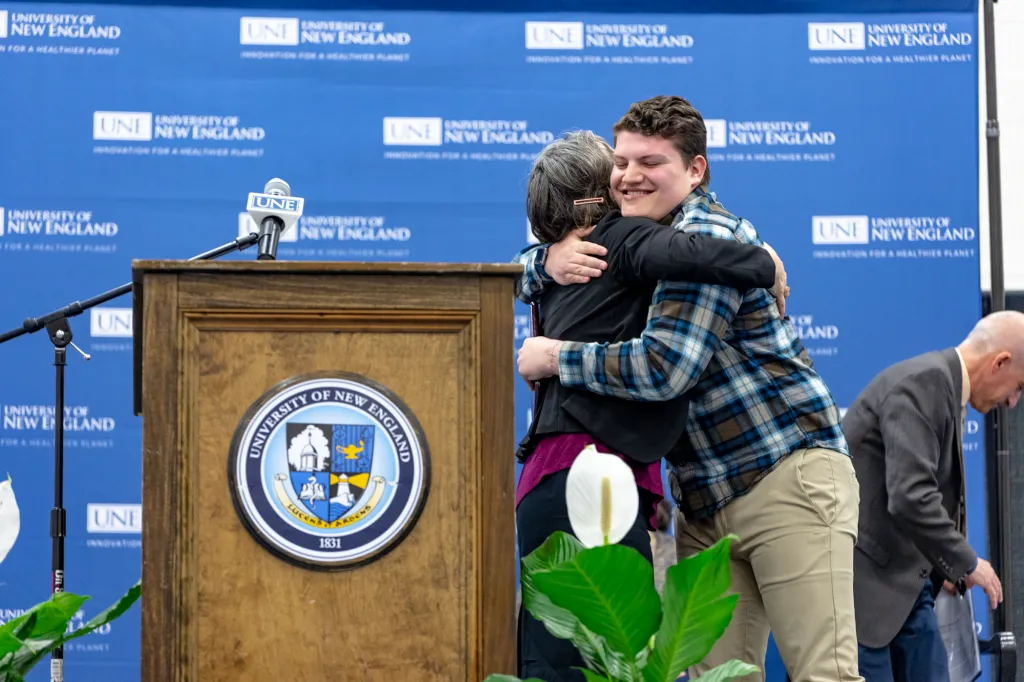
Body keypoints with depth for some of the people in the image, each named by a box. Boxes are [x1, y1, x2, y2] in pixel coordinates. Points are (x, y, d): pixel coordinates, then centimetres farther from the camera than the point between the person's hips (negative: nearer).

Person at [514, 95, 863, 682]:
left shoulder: (706, 235, -13)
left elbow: (663, 368, -23)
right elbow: (521, 276, 21)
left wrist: (553, 357, -12)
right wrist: (551, 259, -3)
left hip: (788, 477, -8)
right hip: (704, 502, 8)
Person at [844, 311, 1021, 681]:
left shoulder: (945, 388, 14)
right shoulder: (922, 384, -18)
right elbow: (910, 498, -27)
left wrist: (944, 568, 12)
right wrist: (967, 564, -15)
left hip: (904, 580, 10)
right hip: (863, 578, -10)